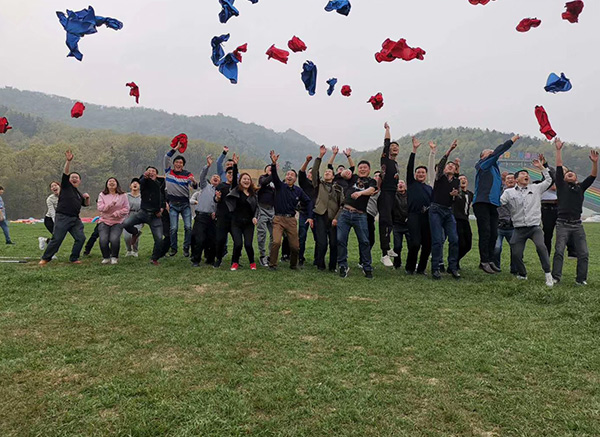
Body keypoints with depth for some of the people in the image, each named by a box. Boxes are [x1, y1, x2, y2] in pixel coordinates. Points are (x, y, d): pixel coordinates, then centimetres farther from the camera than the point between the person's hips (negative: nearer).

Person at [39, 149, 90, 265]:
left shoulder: (78, 194, 22)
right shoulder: (66, 186, 6)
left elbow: (86, 204, 30)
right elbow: (65, 173, -9)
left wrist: (87, 197, 7)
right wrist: (68, 161, -23)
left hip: (75, 219, 6)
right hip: (62, 217, -6)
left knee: (80, 238, -5)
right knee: (57, 239, -7)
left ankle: (74, 258, 7)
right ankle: (45, 258, 8)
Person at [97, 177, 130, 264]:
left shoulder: (123, 195, 3)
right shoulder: (102, 195, 6)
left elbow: (126, 209, -1)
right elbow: (99, 208, -6)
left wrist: (117, 213, -16)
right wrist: (110, 205, -21)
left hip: (117, 222, -1)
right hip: (104, 221, 1)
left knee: (114, 239, -23)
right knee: (103, 240, -17)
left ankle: (114, 257, 2)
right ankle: (106, 257, 9)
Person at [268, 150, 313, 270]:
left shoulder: (298, 190, 8)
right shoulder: (280, 186, 1)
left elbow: (308, 202, 14)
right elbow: (274, 176, -17)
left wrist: (310, 217, 4)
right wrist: (274, 164, -36)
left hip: (291, 220, 3)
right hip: (279, 218, -2)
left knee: (295, 246, 3)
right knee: (276, 242, -20)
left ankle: (293, 265, 27)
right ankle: (272, 264, -4)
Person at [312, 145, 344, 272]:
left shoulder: (338, 188, 15)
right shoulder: (319, 184, 14)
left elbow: (342, 204, 6)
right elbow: (314, 171, -2)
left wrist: (336, 218, -7)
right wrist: (320, 156, -10)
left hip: (333, 218, 1)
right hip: (321, 216, -1)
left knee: (334, 243, -2)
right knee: (322, 243, -7)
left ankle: (333, 266, 12)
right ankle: (320, 265, 9)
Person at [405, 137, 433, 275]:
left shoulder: (430, 188, 25)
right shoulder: (411, 183, 14)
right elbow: (409, 167, 3)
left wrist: (430, 208, 2)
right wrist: (414, 150, -1)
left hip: (427, 217, 4)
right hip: (414, 216, -4)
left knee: (427, 245, -1)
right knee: (415, 243, -16)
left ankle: (421, 268, 13)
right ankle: (409, 268, 1)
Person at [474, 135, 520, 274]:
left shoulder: (494, 167, 26)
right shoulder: (483, 164, 2)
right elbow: (498, 152, -5)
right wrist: (512, 140, 0)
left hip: (493, 204, 8)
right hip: (482, 203, -8)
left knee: (493, 234, 6)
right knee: (485, 232, -9)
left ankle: (490, 261, 12)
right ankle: (484, 261, -4)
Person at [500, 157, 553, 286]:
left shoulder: (536, 188, 12)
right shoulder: (509, 192, 6)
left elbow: (548, 181, 20)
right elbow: (498, 203, -4)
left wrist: (541, 167, 15)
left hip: (535, 227, 0)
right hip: (519, 229, 0)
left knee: (541, 246, -26)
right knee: (515, 254, -4)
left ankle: (548, 274, -15)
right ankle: (522, 274, 24)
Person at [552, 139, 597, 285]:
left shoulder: (581, 188, 18)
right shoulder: (561, 186, 9)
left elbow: (593, 177, 7)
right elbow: (559, 168, 1)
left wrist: (595, 163, -7)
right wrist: (558, 150, -4)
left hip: (577, 224, 3)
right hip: (563, 224, -3)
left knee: (583, 253, 0)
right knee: (559, 251, -9)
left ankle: (581, 279, 7)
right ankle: (555, 277, -8)